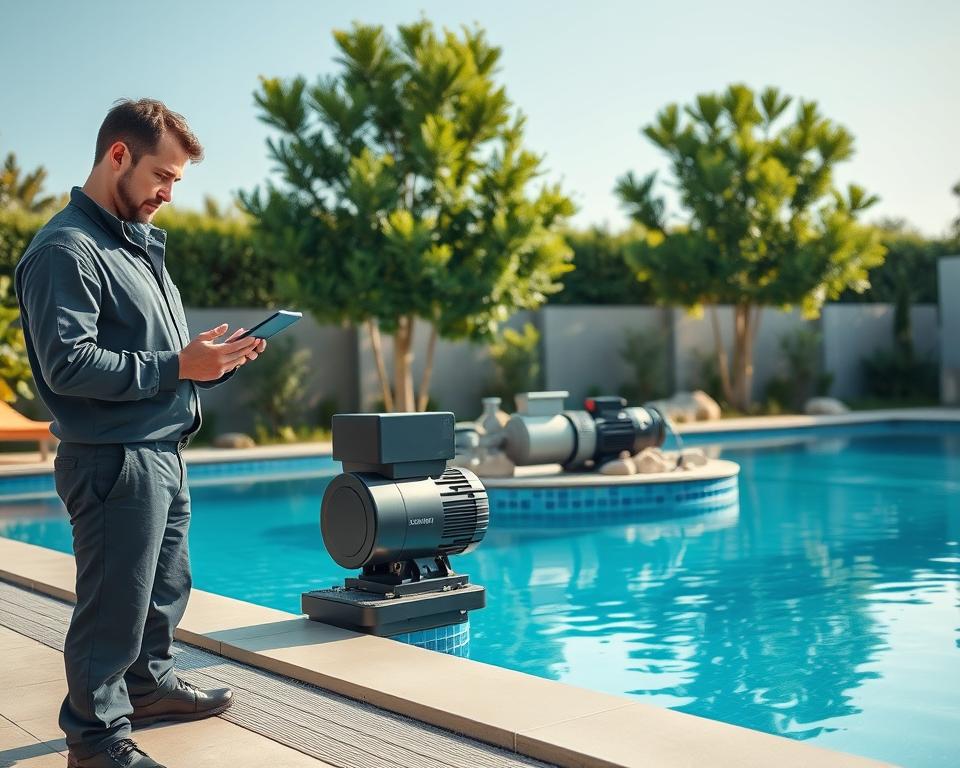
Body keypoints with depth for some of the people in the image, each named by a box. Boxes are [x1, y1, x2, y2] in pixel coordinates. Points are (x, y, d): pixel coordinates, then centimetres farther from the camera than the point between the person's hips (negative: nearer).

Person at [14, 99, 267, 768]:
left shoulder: (140, 244, 17)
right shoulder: (67, 249, -13)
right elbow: (69, 364, -22)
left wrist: (217, 359, 4)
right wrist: (177, 366, -21)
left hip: (164, 453, 9)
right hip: (114, 458, -9)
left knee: (166, 589, 21)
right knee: (115, 605, 0)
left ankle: (150, 684, 39)